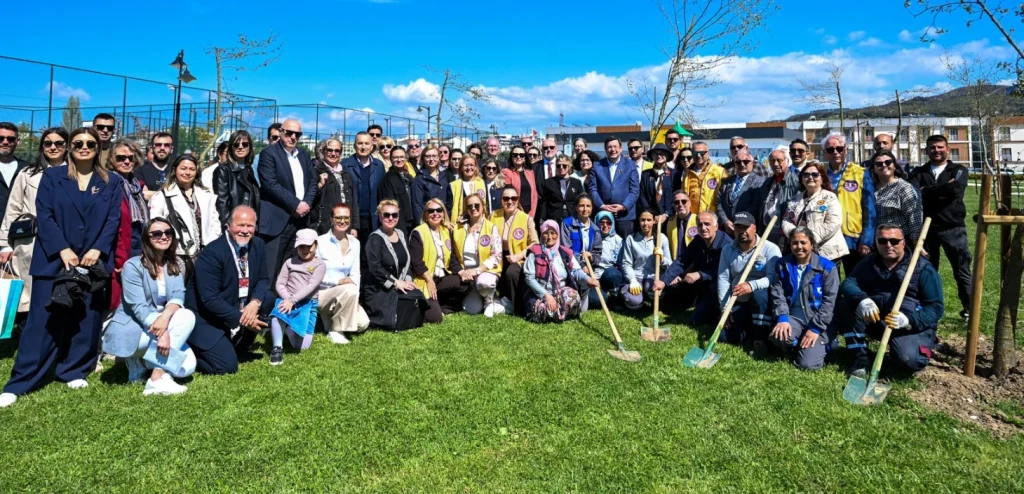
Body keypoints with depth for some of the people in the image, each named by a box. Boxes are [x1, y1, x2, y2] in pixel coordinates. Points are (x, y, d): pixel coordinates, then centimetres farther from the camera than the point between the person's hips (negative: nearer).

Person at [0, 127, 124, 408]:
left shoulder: (112, 182, 8)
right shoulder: (51, 176, 7)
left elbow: (114, 219, 1)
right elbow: (44, 216, -2)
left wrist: (97, 250, -12)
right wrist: (63, 250, -13)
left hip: (94, 261, 1)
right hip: (54, 259, -1)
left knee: (87, 320, 6)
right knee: (43, 321, -2)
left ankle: (74, 372, 21)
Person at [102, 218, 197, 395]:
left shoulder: (175, 266, 7)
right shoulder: (133, 266, -10)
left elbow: (178, 296, -10)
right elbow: (139, 307, -19)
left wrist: (166, 316, -32)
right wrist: (162, 332, -33)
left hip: (160, 323, 6)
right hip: (129, 330, -6)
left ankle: (144, 359, 0)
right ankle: (157, 379, -19)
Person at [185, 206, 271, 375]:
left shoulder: (258, 245, -3)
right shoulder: (211, 253, -23)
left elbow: (263, 279, 2)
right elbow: (209, 299, -25)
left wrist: (255, 302, -19)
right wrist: (241, 319, -23)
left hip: (240, 308, 7)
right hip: (208, 318, -7)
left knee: (268, 298, -15)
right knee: (227, 366, -18)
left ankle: (239, 347, 5)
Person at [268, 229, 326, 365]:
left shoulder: (320, 264, 1)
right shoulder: (290, 262, 10)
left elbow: (311, 286, -12)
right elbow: (279, 284, 5)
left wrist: (292, 300, -22)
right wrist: (287, 299, -14)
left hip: (307, 304, -1)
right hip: (287, 300, 1)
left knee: (301, 345, -7)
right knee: (277, 313, -37)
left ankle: (288, 327, 22)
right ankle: (277, 348, -27)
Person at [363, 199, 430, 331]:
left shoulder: (401, 235, 13)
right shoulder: (375, 239, -10)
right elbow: (375, 268, -18)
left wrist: (407, 280, -2)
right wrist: (395, 283, -17)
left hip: (400, 285, 6)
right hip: (379, 290, -6)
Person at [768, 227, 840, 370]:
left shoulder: (827, 267, -6)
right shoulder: (782, 264, 3)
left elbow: (829, 302, -9)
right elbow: (777, 294, -3)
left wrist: (815, 328, -16)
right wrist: (782, 318, -19)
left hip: (819, 323, -2)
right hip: (793, 318, 2)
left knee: (808, 364, -18)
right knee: (777, 336, -33)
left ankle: (822, 345, 18)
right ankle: (795, 346, 5)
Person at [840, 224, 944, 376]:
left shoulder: (923, 269, -7)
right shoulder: (869, 263, 4)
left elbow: (936, 307, -13)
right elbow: (848, 283, -11)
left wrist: (909, 320, -32)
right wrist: (862, 299, -34)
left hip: (913, 327, -3)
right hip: (876, 321, 4)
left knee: (908, 360, -33)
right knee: (847, 301, -21)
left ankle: (923, 347, 9)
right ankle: (861, 357, -14)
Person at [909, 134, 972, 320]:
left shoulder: (958, 170, 5)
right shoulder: (918, 173, 9)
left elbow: (955, 189, -16)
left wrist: (927, 191, -8)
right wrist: (942, 190, -14)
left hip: (953, 227, -2)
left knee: (962, 271, 3)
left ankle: (969, 309, 14)